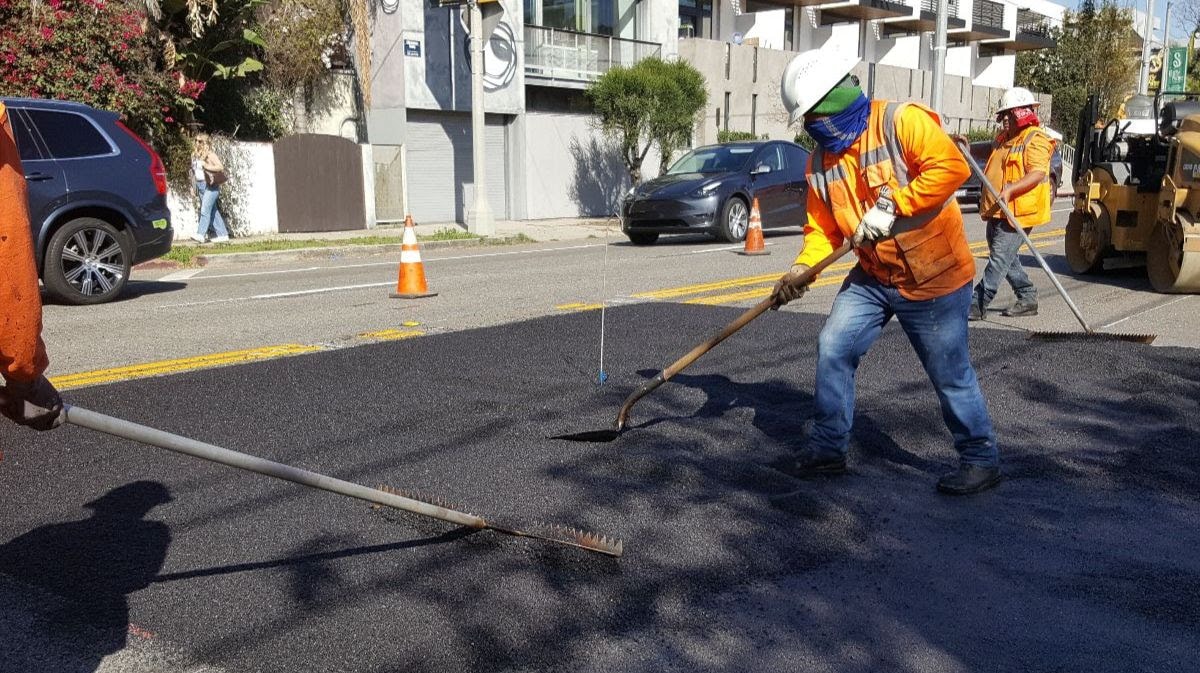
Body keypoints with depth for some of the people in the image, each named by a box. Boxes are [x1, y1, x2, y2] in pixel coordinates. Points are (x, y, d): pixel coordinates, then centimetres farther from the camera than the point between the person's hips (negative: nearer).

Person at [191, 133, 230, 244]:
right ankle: (223, 234, 12)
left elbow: (220, 167, -14)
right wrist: (194, 187, 16)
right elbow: (194, 171, 19)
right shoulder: (195, 155, 15)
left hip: (210, 185, -8)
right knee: (213, 211, 8)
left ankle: (200, 234, -15)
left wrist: (206, 166, -20)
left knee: (205, 210, -12)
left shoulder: (210, 154, -7)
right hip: (200, 185, 8)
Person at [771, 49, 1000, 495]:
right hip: (872, 276, 7)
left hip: (934, 275, -6)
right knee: (832, 349, 2)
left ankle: (981, 460, 22)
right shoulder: (821, 161, 3)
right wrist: (802, 267, -11)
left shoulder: (902, 122, -17)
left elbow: (951, 166, -28)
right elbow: (822, 226, 6)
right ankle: (829, 447, 17)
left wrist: (892, 208, -27)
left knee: (951, 375, 2)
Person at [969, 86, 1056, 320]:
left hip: (1018, 212, -10)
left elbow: (1038, 173, -21)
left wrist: (1010, 190, -35)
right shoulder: (1004, 138, 18)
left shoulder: (1036, 139, -10)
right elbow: (989, 151, 39)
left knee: (999, 259, -11)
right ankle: (1028, 298, 27)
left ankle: (976, 305, -13)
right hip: (996, 212, 10)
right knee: (1007, 258, 15)